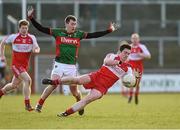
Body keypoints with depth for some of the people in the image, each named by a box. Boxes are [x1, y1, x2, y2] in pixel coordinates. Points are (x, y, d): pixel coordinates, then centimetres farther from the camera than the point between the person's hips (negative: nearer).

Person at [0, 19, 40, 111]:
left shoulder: (32, 38, 1)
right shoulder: (13, 37, -5)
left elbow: (37, 48, 0)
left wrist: (35, 50, -23)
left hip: (25, 65, 5)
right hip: (16, 65, -5)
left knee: (14, 85, 18)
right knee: (28, 80, -24)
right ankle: (27, 104, -20)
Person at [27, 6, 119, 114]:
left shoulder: (79, 34, 4)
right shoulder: (58, 32, -2)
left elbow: (94, 35, 4)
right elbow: (41, 28, -5)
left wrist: (109, 30, 0)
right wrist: (31, 18, -14)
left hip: (72, 66, 2)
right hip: (59, 64, -2)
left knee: (74, 89, 4)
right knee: (53, 84, -17)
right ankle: (39, 104, -6)